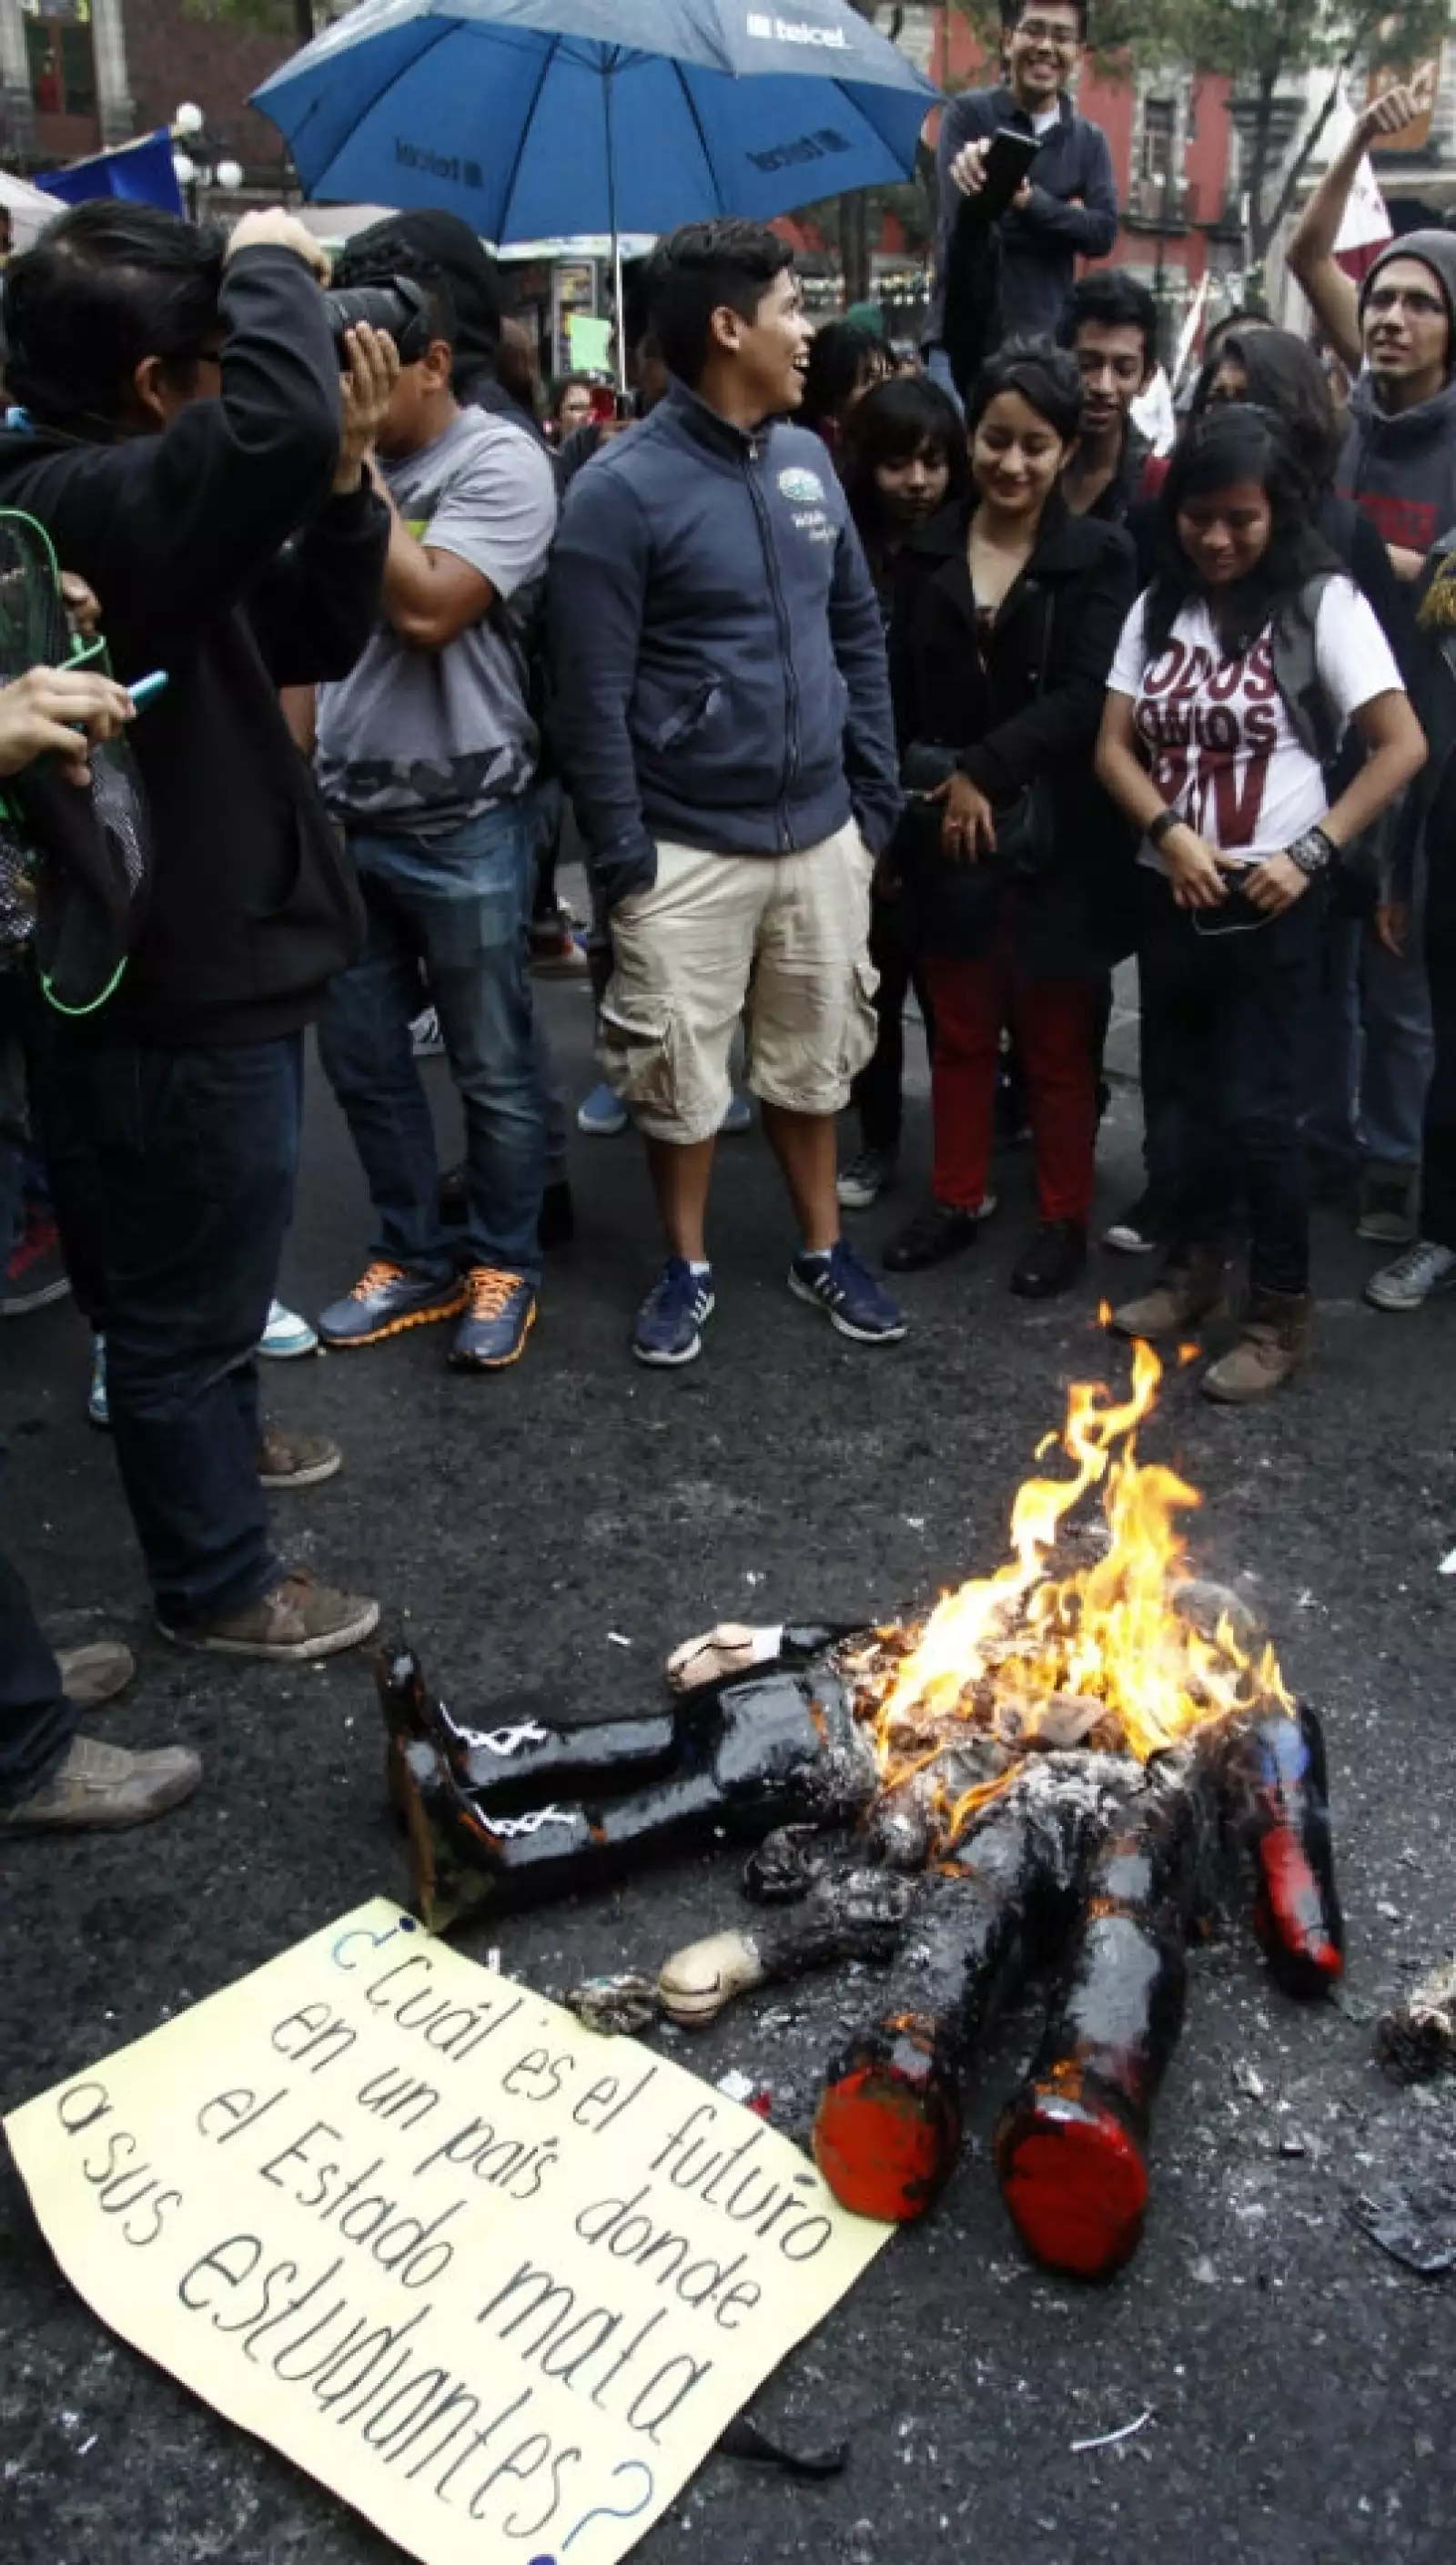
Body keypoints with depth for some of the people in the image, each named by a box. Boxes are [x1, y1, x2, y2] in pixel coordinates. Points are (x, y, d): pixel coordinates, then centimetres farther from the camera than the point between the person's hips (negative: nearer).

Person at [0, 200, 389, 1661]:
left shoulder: (128, 495, 9)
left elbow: (312, 642, 12)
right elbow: (274, 422, -42)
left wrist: (343, 479, -3)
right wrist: (272, 265, -22)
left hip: (210, 967, 10)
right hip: (174, 1002, -10)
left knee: (203, 1276, 29)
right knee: (185, 1296, 7)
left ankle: (213, 1439, 52)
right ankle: (214, 1581, 25)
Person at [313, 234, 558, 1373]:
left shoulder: (503, 463, -10)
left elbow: (426, 607, -23)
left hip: (461, 826, -6)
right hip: (346, 816, 6)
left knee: (493, 1070, 6)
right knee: (361, 1059, 13)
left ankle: (506, 1266, 24)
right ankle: (415, 1259, 30)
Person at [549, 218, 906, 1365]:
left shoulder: (807, 459, 6)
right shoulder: (623, 488, -12)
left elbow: (861, 635, 13)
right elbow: (593, 696, -12)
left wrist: (876, 800, 9)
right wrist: (623, 860, -13)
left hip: (820, 831, 5)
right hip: (688, 846, -5)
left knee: (814, 1055, 15)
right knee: (681, 1070, 6)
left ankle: (823, 1248, 33)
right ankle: (688, 1267, 26)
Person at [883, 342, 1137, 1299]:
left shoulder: (1101, 556, -5)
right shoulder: (929, 550, 5)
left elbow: (1086, 697, -14)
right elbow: (899, 693, 6)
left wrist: (984, 770, -19)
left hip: (1056, 838, -3)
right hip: (947, 834, 3)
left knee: (1057, 1043, 7)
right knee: (960, 1034, 13)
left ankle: (1065, 1218, 20)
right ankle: (957, 1200, 27)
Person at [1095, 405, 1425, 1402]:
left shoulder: (1321, 601, -6)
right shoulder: (1159, 605, 8)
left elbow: (1403, 744, -9)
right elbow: (1114, 746, 5)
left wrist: (1312, 850, -15)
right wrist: (1169, 829, -13)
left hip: (1268, 902, -5)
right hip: (1172, 895, 5)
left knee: (1259, 1108, -4)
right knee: (1195, 1096, 15)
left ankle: (1282, 1313, 9)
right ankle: (1195, 1273, 31)